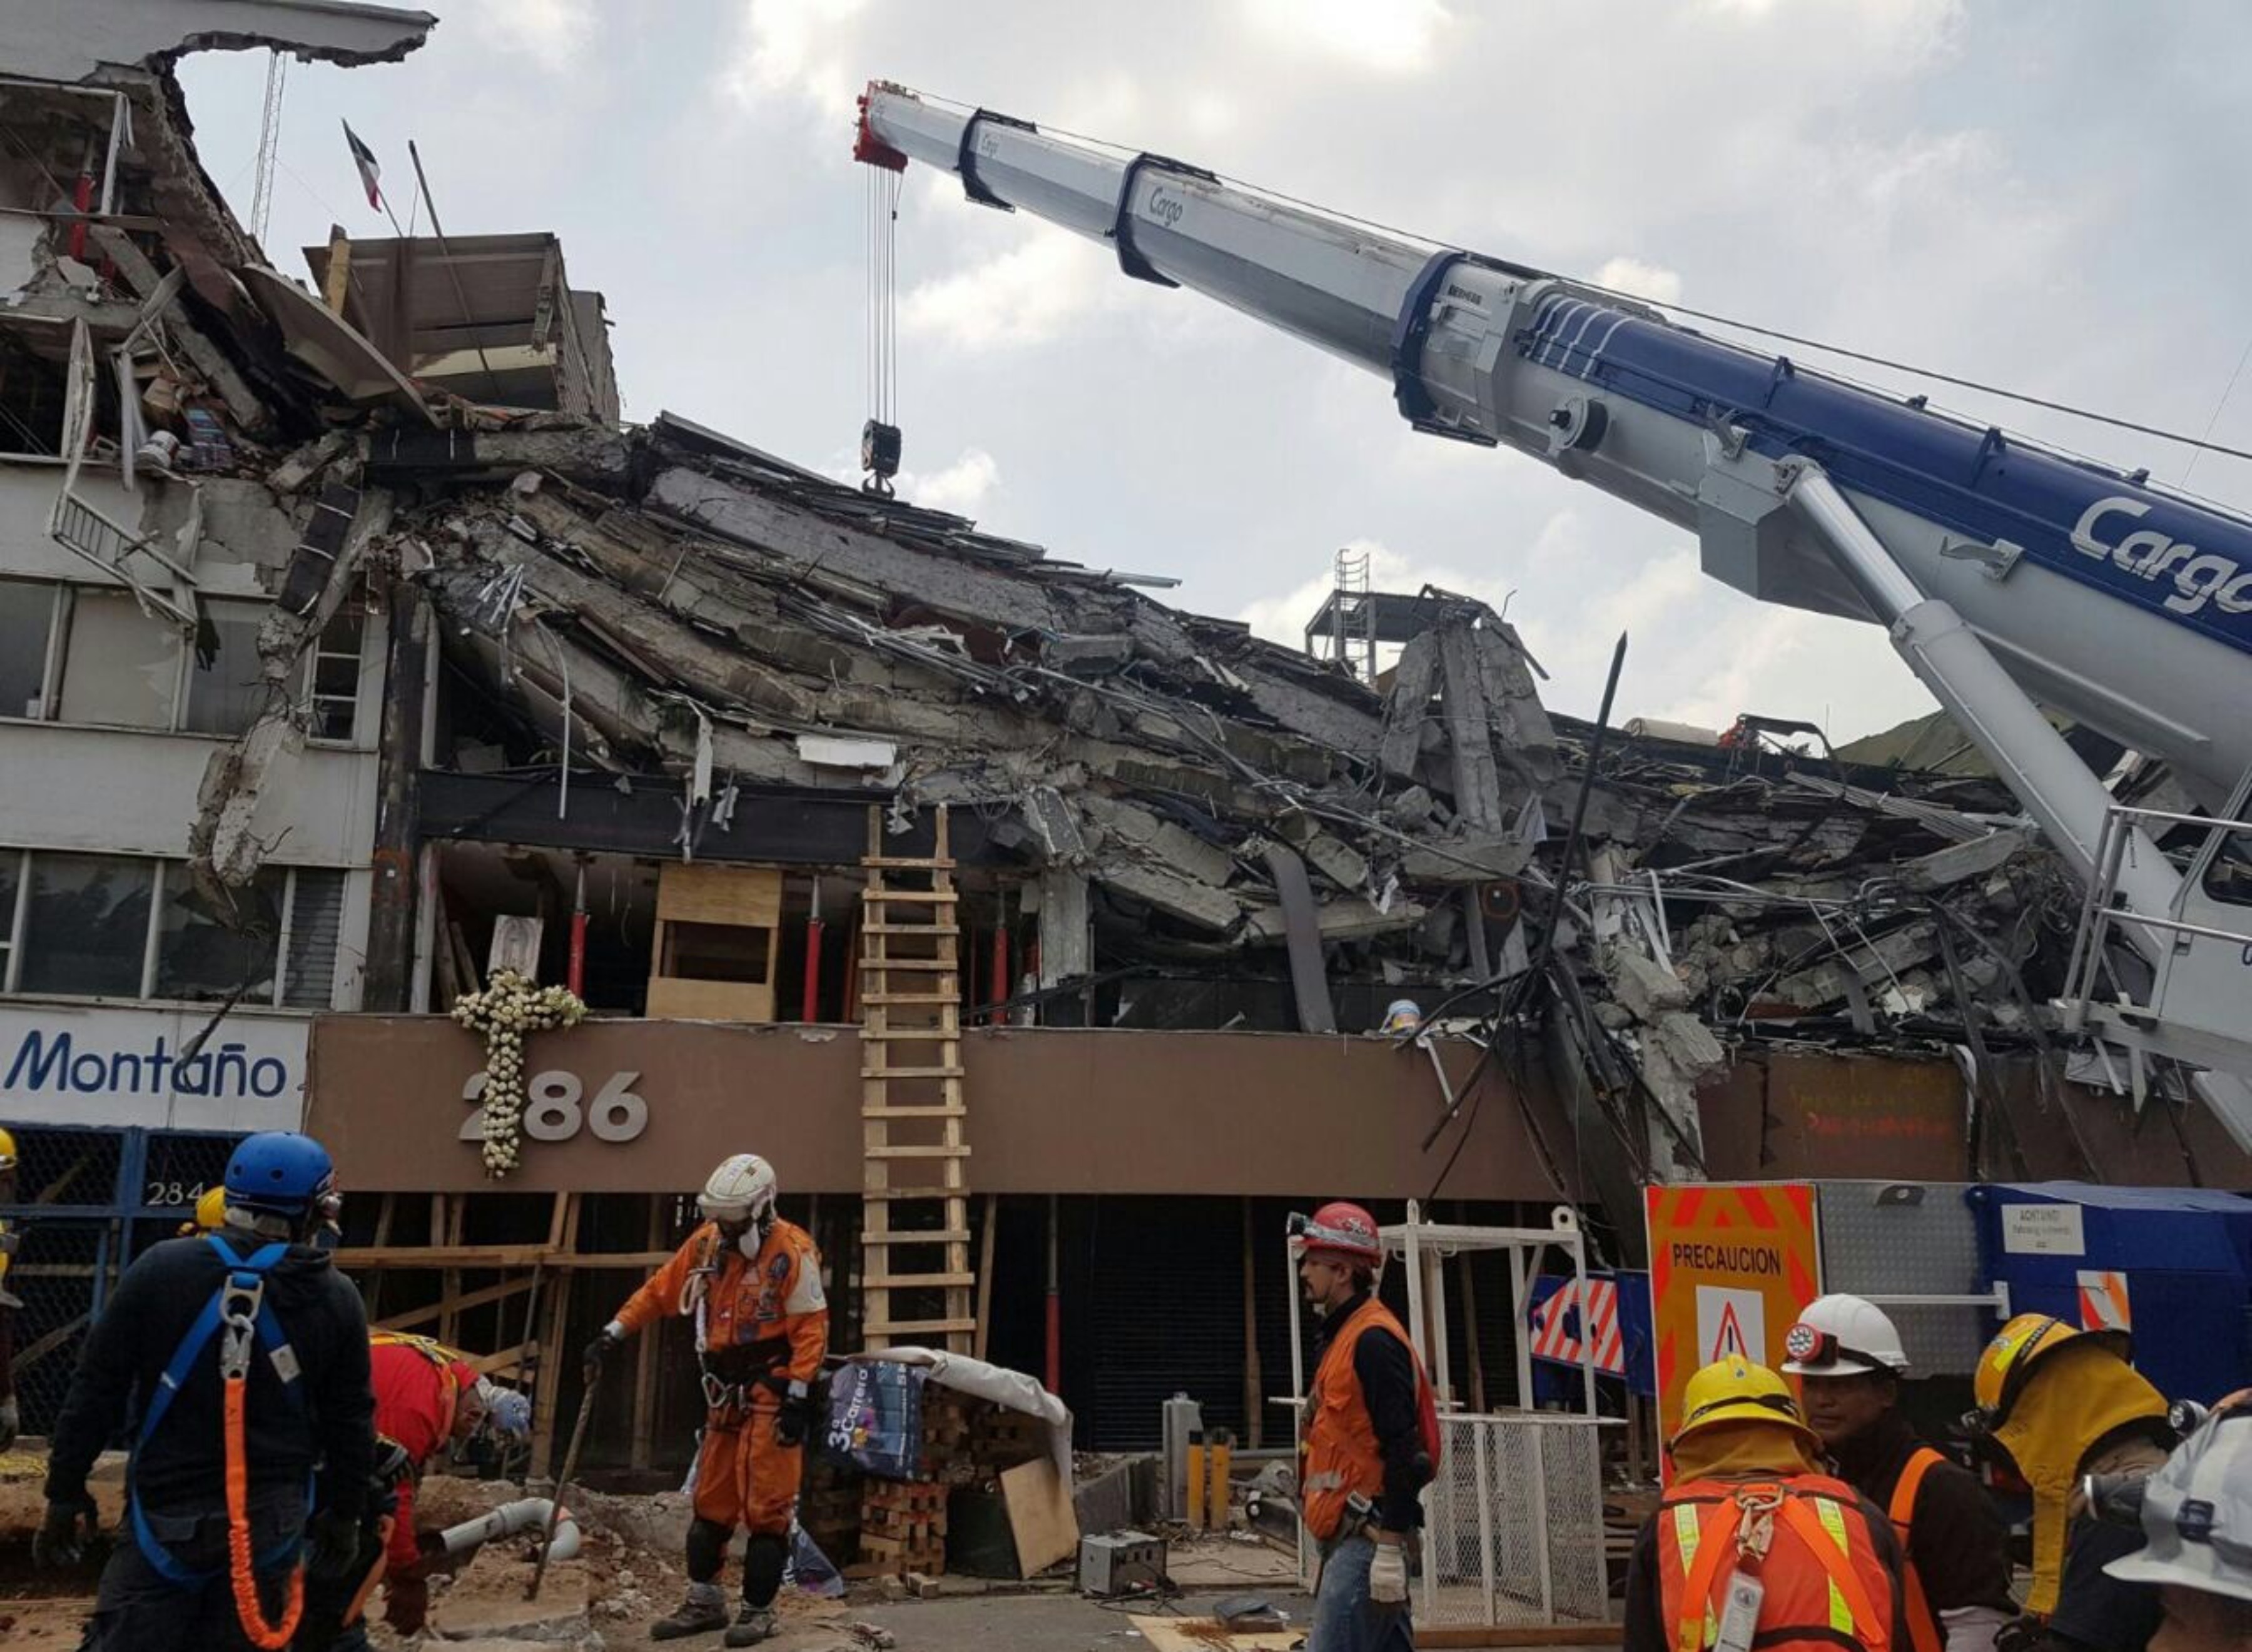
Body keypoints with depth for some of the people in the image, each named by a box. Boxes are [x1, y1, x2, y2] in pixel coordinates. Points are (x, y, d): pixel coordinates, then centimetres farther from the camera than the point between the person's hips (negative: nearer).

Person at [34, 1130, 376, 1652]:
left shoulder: (159, 1269, -6)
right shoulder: (335, 1298, -3)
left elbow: (96, 1391, -4)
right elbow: (351, 1423, 2)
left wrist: (65, 1492, 6)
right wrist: (344, 1513, 14)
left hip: (167, 1515, -1)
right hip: (272, 1522, 1)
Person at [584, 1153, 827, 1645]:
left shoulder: (792, 1252, -17)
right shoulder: (707, 1243, 3)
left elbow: (811, 1329, -17)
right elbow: (660, 1291, 11)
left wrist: (797, 1397, -19)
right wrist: (612, 1335, 5)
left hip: (771, 1396, -7)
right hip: (725, 1396, 7)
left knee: (765, 1508, -1)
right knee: (711, 1503, 15)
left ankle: (758, 1611, 12)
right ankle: (705, 1603, 28)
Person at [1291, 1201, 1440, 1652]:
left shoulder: (1374, 1341, -16)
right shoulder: (1339, 1335, 15)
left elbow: (1404, 1453, -21)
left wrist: (1389, 1548, -22)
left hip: (1367, 1538, -10)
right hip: (1348, 1534, 10)